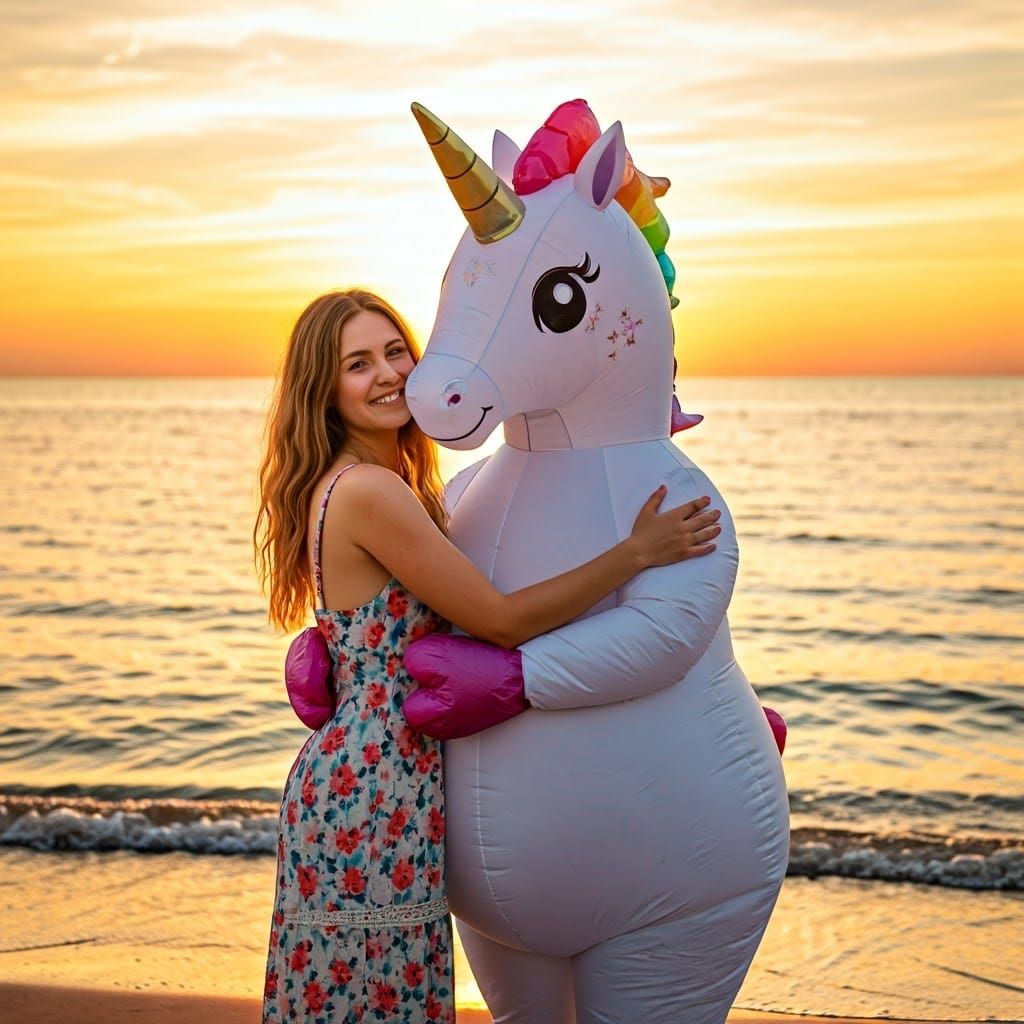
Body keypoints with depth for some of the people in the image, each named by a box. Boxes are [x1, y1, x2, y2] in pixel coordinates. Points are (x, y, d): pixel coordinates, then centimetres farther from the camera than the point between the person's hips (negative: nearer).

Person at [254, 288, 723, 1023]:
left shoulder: (389, 486, 11)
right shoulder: (367, 492, -19)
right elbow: (502, 620, -18)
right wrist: (638, 552, -14)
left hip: (359, 776, 10)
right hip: (376, 792, -10)